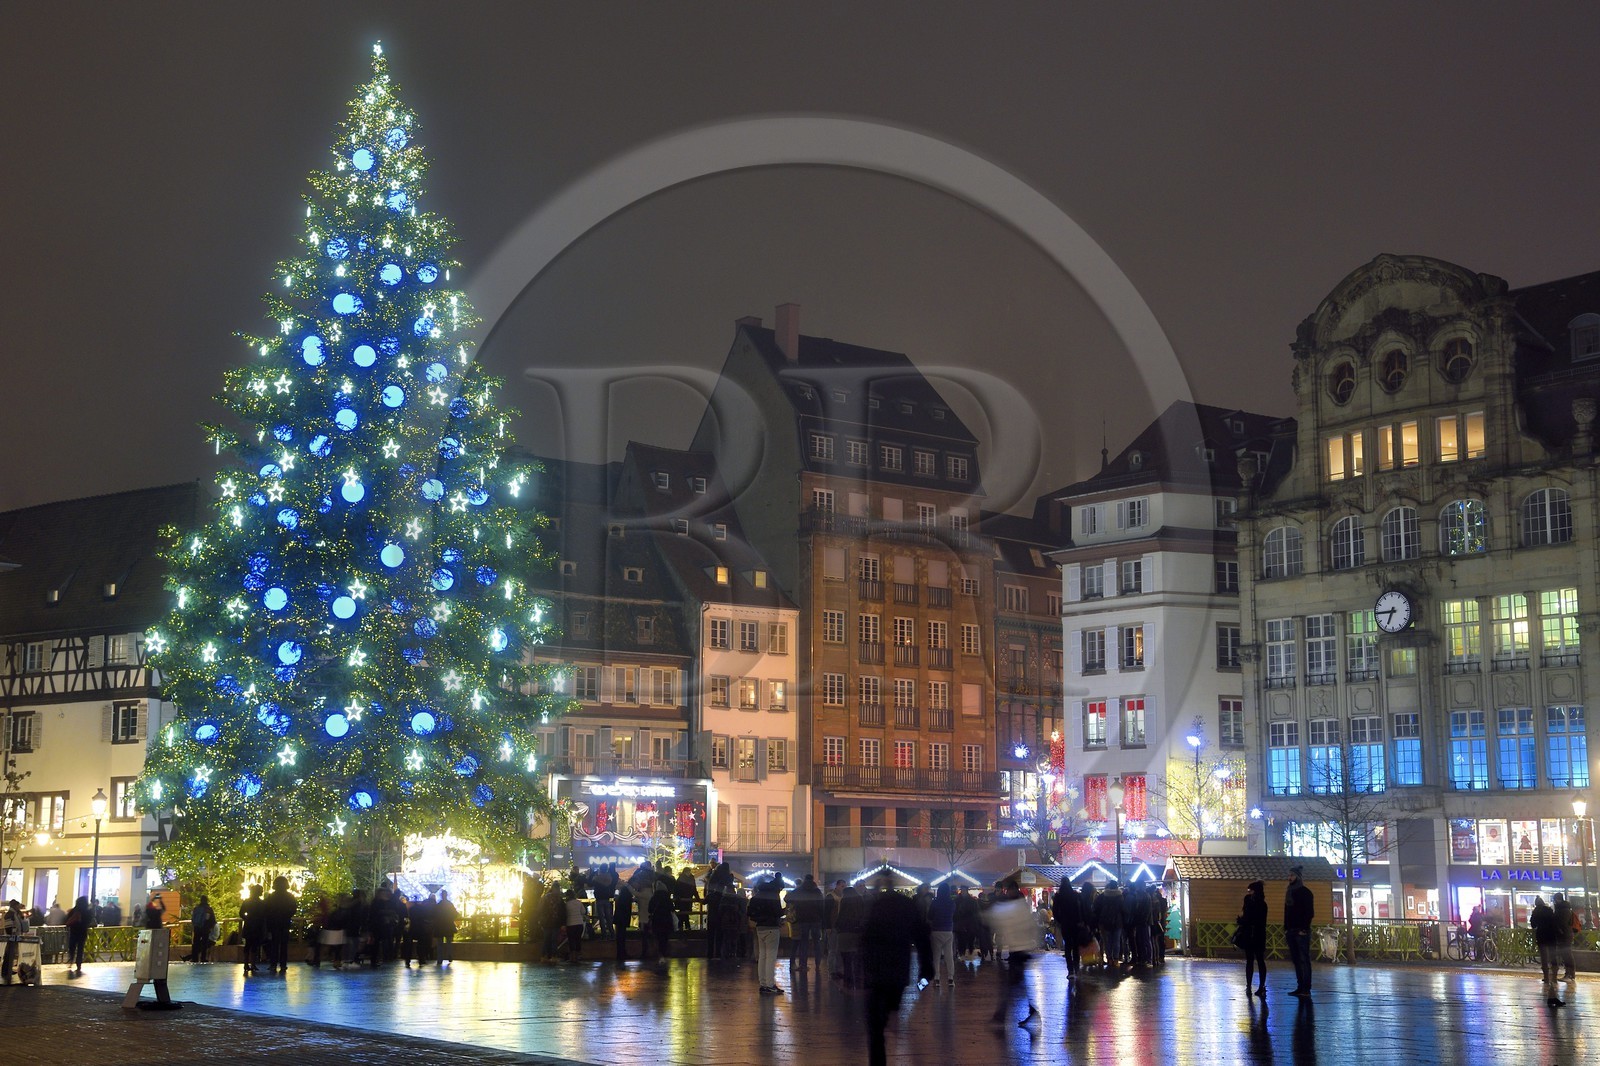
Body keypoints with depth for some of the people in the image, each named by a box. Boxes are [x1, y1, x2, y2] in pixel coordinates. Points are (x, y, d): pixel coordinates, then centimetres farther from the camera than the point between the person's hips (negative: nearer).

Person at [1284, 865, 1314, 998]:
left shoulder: (1305, 892, -6)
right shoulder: (1289, 892, 16)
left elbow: (1310, 913, -12)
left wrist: (1304, 929, -15)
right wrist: (1285, 929, 12)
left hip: (1301, 932, -8)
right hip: (1291, 931, 8)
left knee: (1304, 959, -7)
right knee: (1296, 960, 7)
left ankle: (1306, 989, -7)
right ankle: (1300, 987, 10)